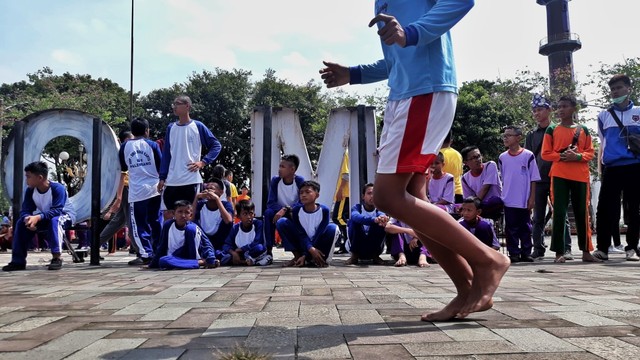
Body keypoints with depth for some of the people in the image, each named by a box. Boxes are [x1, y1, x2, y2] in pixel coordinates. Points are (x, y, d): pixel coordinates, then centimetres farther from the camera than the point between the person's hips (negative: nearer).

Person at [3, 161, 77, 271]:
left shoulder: (57, 188, -30)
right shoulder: (30, 190, -12)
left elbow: (57, 210, -37)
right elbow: (24, 211, -15)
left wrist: (38, 217, -51)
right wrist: (28, 218, -40)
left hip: (65, 215, -7)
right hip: (46, 218, 7)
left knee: (54, 220, -40)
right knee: (21, 222, -12)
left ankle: (56, 258, -36)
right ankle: (18, 261, -7)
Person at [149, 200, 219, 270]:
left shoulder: (193, 227, -13)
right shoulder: (168, 225, -7)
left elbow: (206, 244, -16)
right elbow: (162, 246, 4)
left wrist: (211, 260, -31)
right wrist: (154, 263, 8)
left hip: (192, 255, -3)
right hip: (174, 258, 3)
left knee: (190, 228, -23)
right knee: (162, 261, -35)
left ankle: (194, 261, -17)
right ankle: (200, 262, -29)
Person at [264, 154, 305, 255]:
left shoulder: (300, 181, -15)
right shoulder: (275, 180, -9)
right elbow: (270, 203, -14)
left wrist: (285, 210, -34)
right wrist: (282, 209, -34)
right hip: (280, 213, 2)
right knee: (268, 212, -29)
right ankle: (268, 250, -23)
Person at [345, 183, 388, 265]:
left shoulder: (379, 210, -3)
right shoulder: (357, 207, -8)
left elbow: (382, 215, -29)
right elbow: (356, 217, -34)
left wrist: (383, 219, -56)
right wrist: (374, 219, -54)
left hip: (374, 247, 1)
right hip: (357, 246, -1)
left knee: (381, 223, -24)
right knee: (355, 221, -27)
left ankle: (375, 255, -7)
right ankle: (354, 256, -11)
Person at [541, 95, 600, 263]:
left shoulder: (583, 130, 11)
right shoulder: (552, 130, 6)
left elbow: (590, 152, 8)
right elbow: (546, 154, 2)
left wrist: (578, 156, -13)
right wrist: (562, 156, -14)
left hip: (581, 176, 2)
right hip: (559, 176, -2)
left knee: (582, 213, 6)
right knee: (559, 213, -5)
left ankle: (586, 251, 13)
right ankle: (559, 252, -1)